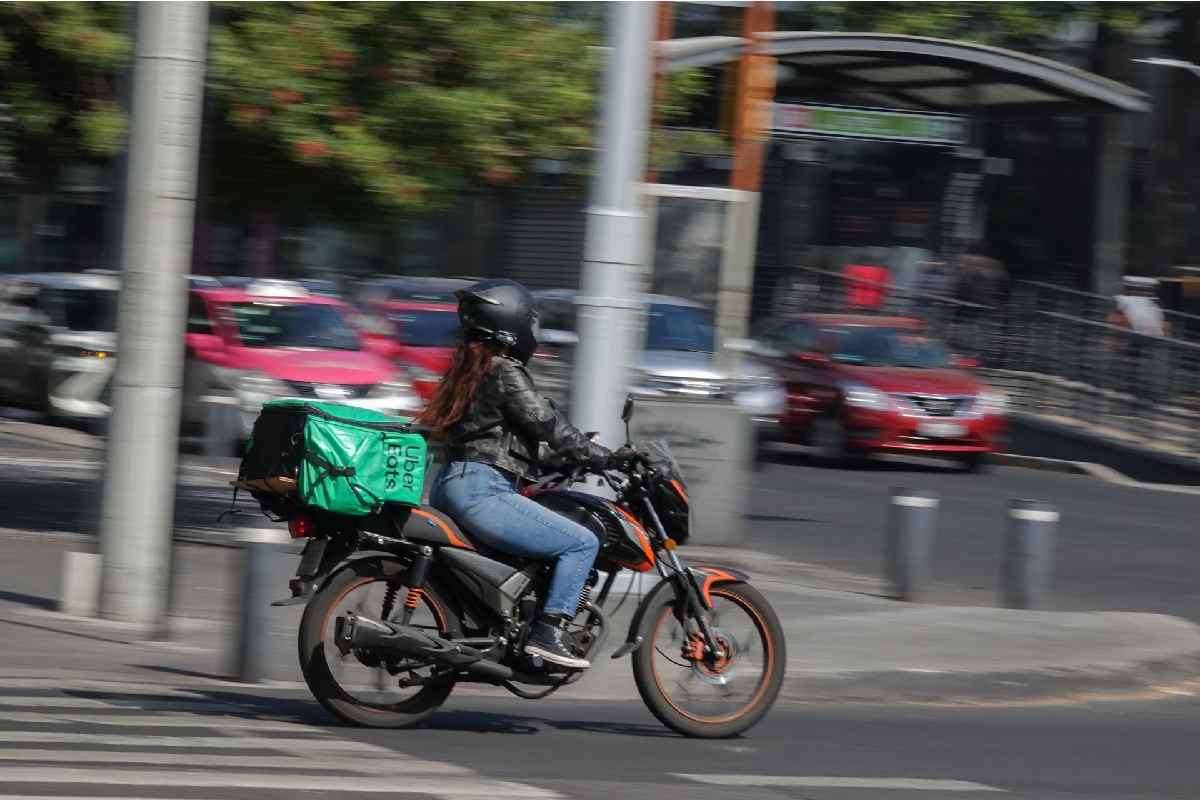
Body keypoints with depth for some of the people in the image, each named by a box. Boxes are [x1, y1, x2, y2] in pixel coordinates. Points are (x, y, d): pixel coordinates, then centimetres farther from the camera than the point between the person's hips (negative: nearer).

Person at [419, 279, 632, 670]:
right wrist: (604, 458, -10)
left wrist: (569, 458, 27)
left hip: (449, 486, 11)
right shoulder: (505, 372, -9)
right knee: (582, 542, -12)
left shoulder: (470, 368, 20)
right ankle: (547, 633, -18)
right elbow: (547, 425, -14)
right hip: (481, 492, -11)